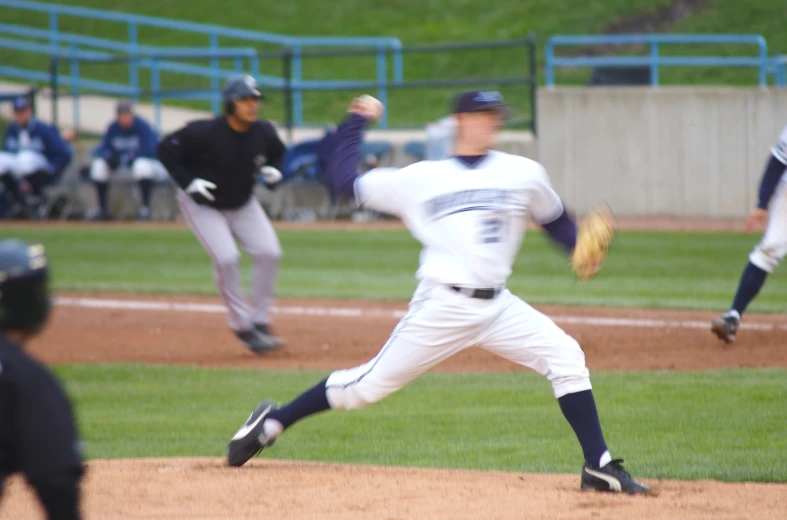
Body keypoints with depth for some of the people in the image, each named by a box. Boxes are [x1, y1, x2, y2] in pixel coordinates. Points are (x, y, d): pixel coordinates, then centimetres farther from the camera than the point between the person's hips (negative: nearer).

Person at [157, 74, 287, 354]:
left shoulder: (264, 132, -14)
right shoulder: (205, 132, -28)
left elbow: (279, 153, 9)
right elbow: (166, 148, -17)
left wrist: (273, 170, -12)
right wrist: (188, 182, -24)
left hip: (242, 203, 5)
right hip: (202, 205, -5)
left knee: (268, 252, -10)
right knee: (226, 257, -22)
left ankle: (260, 321, 4)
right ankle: (242, 326, -8)